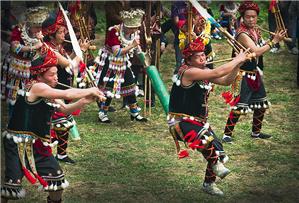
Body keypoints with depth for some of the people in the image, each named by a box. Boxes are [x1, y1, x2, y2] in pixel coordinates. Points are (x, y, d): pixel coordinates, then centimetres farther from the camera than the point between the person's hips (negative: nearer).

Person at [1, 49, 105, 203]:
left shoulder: (49, 95, 10)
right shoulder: (36, 87, -17)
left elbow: (65, 109, 16)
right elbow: (67, 94, -21)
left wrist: (84, 101, -1)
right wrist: (89, 91, -9)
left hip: (37, 144, 9)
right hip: (18, 144, -9)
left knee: (57, 178, 14)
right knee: (13, 184, -15)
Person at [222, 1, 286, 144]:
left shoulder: (255, 30, 7)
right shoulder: (242, 33, -21)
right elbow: (256, 51, -27)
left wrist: (278, 38, -1)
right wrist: (274, 41, -23)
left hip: (255, 73, 9)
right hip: (244, 74, -9)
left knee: (262, 104, 17)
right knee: (239, 106, -9)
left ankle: (256, 132, 31)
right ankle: (227, 134, 0)